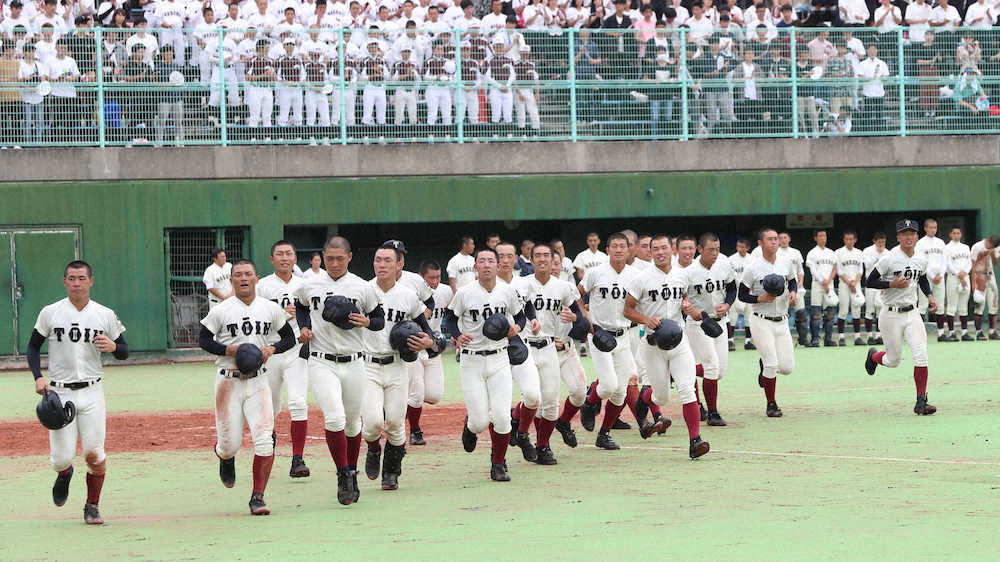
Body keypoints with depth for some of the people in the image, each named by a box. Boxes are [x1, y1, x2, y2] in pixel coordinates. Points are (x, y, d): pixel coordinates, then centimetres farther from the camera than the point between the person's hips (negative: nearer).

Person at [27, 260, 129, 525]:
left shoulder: (105, 315, 4)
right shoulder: (50, 313, 1)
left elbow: (124, 352, 10)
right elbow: (33, 347, 9)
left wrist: (113, 347, -13)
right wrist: (38, 377, -6)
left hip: (92, 393, 1)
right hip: (59, 393, -1)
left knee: (94, 454, -7)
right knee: (62, 458, -5)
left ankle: (92, 506, 14)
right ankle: (64, 474, 33)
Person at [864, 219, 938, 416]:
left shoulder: (921, 259, 5)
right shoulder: (889, 258, -13)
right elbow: (870, 281, -9)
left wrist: (929, 296, 8)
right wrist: (893, 284, -21)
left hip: (912, 313, 4)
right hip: (891, 315, -4)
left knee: (921, 355, -12)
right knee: (894, 360, 7)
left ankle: (921, 402, -7)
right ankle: (874, 356, 44)